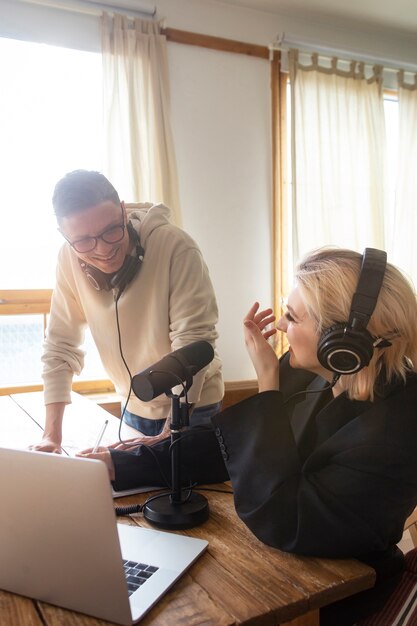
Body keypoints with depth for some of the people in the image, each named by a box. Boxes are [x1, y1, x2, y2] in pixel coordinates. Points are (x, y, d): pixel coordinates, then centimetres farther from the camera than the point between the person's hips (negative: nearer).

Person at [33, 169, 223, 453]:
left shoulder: (175, 246, -27)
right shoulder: (69, 259, -13)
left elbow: (193, 341, -27)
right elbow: (60, 345, -8)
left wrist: (169, 434, -27)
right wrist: (52, 435, -13)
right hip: (134, 407, 4)